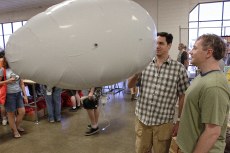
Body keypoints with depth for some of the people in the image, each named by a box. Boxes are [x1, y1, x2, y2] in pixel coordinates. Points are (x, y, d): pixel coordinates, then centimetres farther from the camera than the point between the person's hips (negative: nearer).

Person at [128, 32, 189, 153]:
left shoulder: (179, 68, -8)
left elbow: (183, 97, -3)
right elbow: (130, 85, 3)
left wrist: (179, 122, -2)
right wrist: (136, 72, -16)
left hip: (163, 123, -2)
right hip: (142, 120, 3)